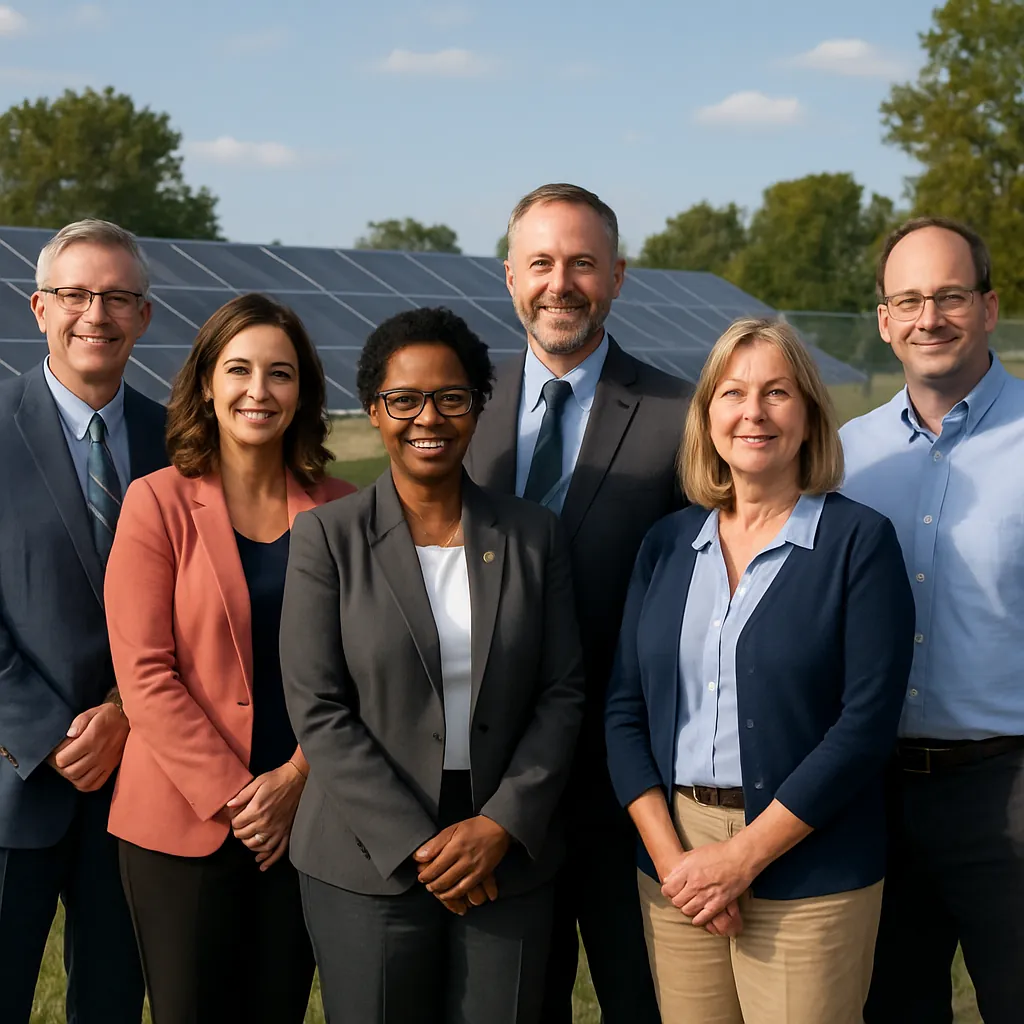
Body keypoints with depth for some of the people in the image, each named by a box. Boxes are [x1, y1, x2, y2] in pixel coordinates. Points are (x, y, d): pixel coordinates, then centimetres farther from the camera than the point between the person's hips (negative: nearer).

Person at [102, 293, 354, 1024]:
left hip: (303, 818, 2)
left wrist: (295, 779, -9)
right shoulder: (157, 503, -4)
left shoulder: (340, 512, 3)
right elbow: (145, 672, -9)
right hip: (184, 823, -2)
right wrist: (230, 795, -13)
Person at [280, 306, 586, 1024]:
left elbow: (563, 695, 3)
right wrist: (416, 844, -12)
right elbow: (318, 711, -7)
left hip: (509, 861, 2)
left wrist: (502, 824, -9)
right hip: (369, 868, -2)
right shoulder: (328, 537, -3)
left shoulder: (533, 535, 5)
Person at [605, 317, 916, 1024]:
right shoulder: (668, 543, 7)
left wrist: (743, 857, -14)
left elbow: (866, 723, -12)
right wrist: (671, 856, -6)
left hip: (809, 877, -4)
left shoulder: (858, 540, -5)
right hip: (675, 864, 4)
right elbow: (625, 709, 6)